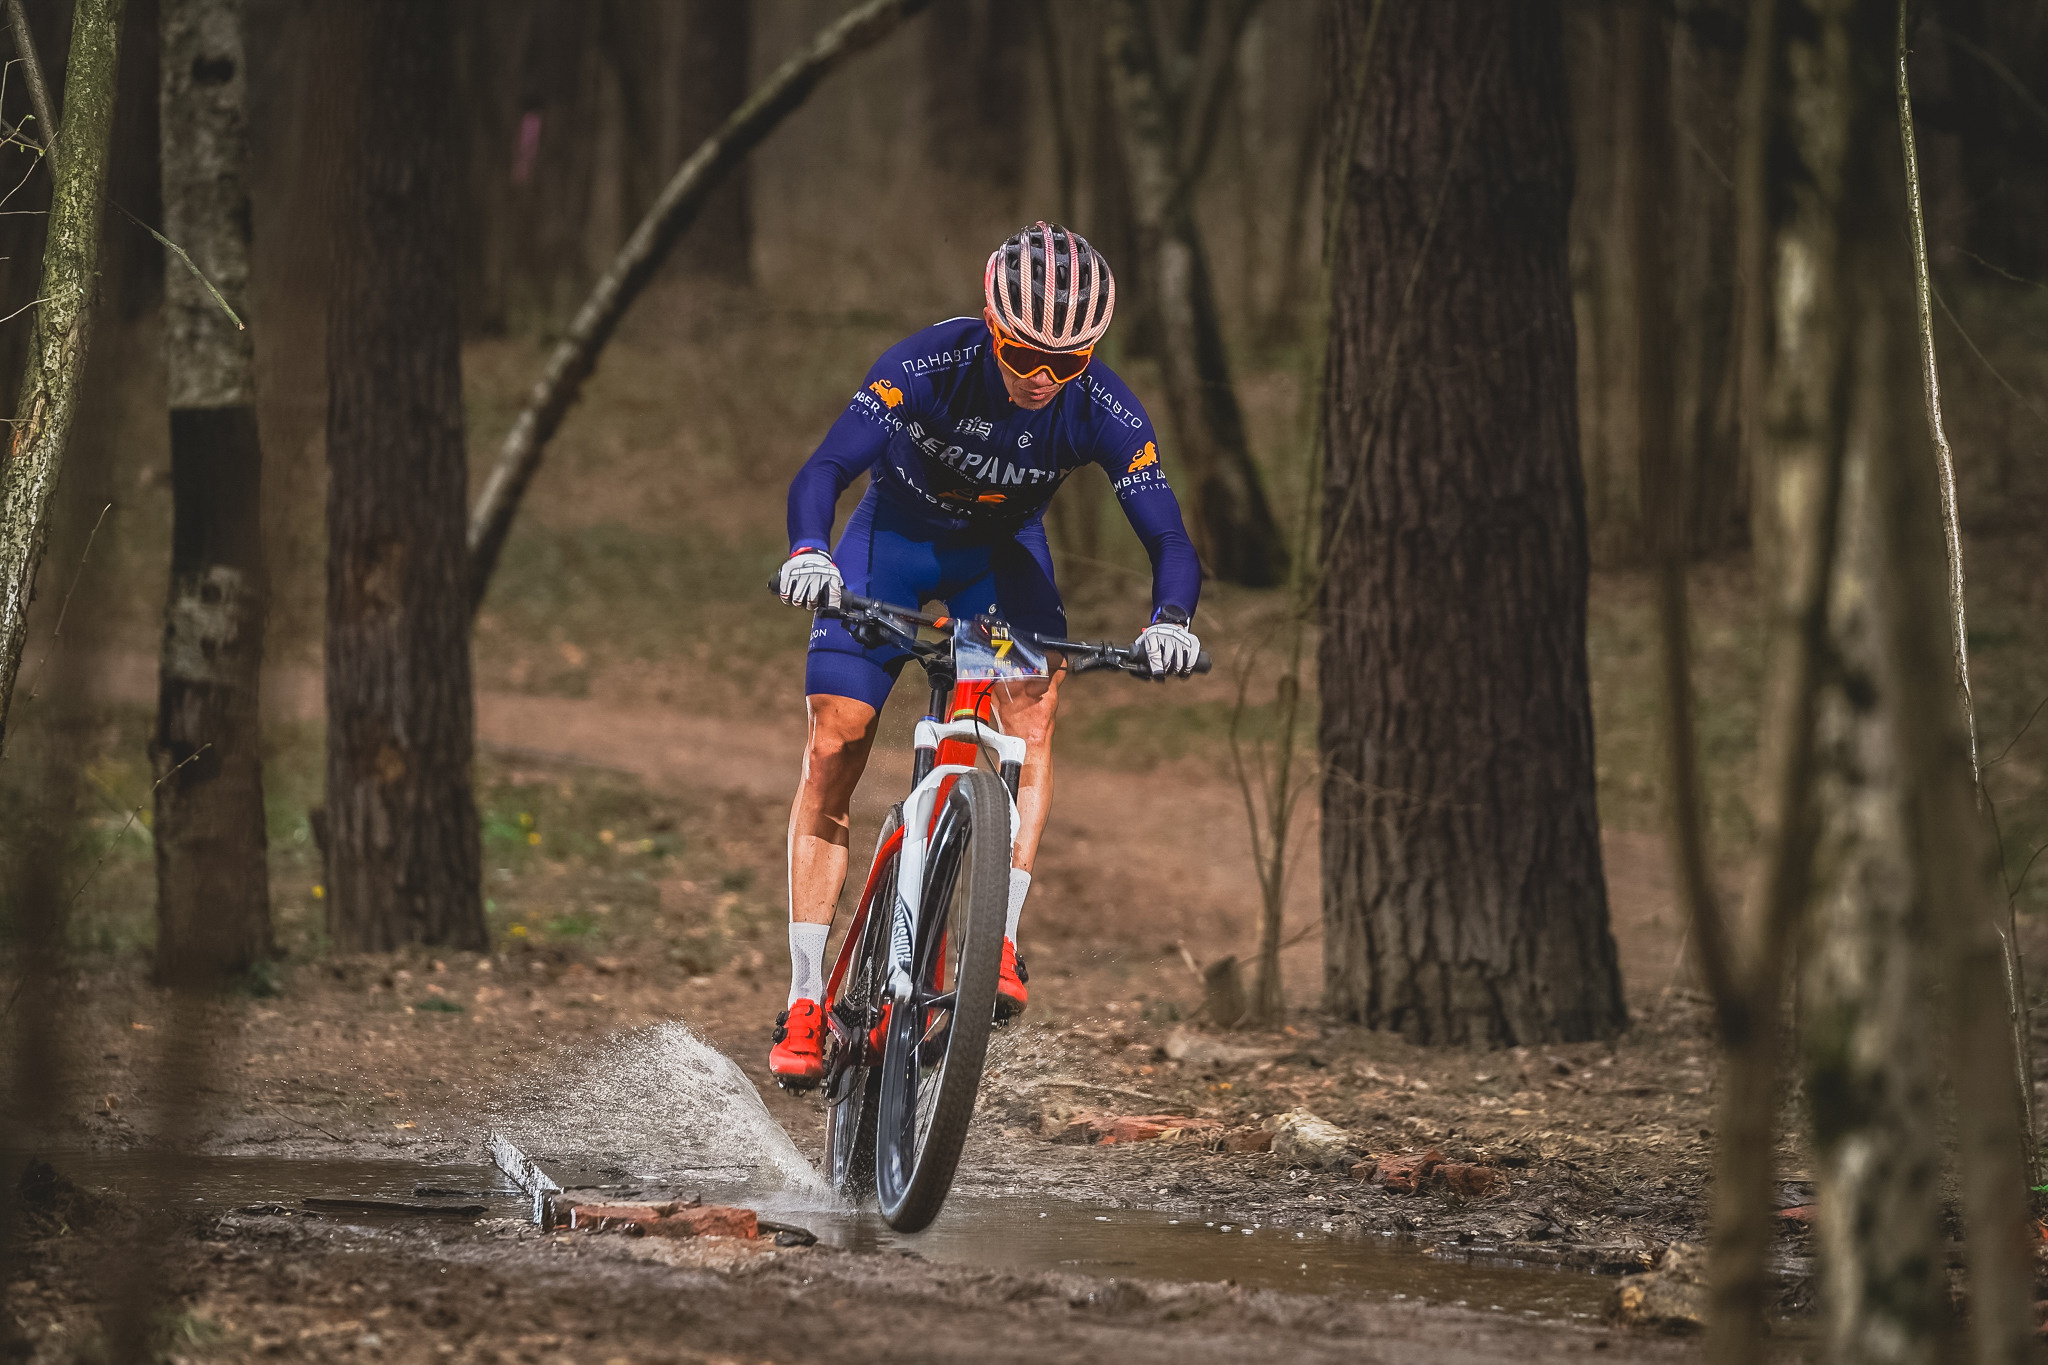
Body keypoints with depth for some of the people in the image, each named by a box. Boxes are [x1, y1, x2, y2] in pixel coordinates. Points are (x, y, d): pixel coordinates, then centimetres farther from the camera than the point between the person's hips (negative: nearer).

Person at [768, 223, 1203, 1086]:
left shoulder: (1104, 412, -28)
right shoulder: (929, 365, -34)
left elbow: (1168, 538, -28)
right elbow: (823, 471, -40)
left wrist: (1170, 619, -50)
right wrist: (807, 552, -61)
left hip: (1002, 548, 1)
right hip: (897, 531, -1)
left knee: (1032, 707, -25)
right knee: (833, 744, -9)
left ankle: (1001, 938, -20)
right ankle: (804, 1001, -6)